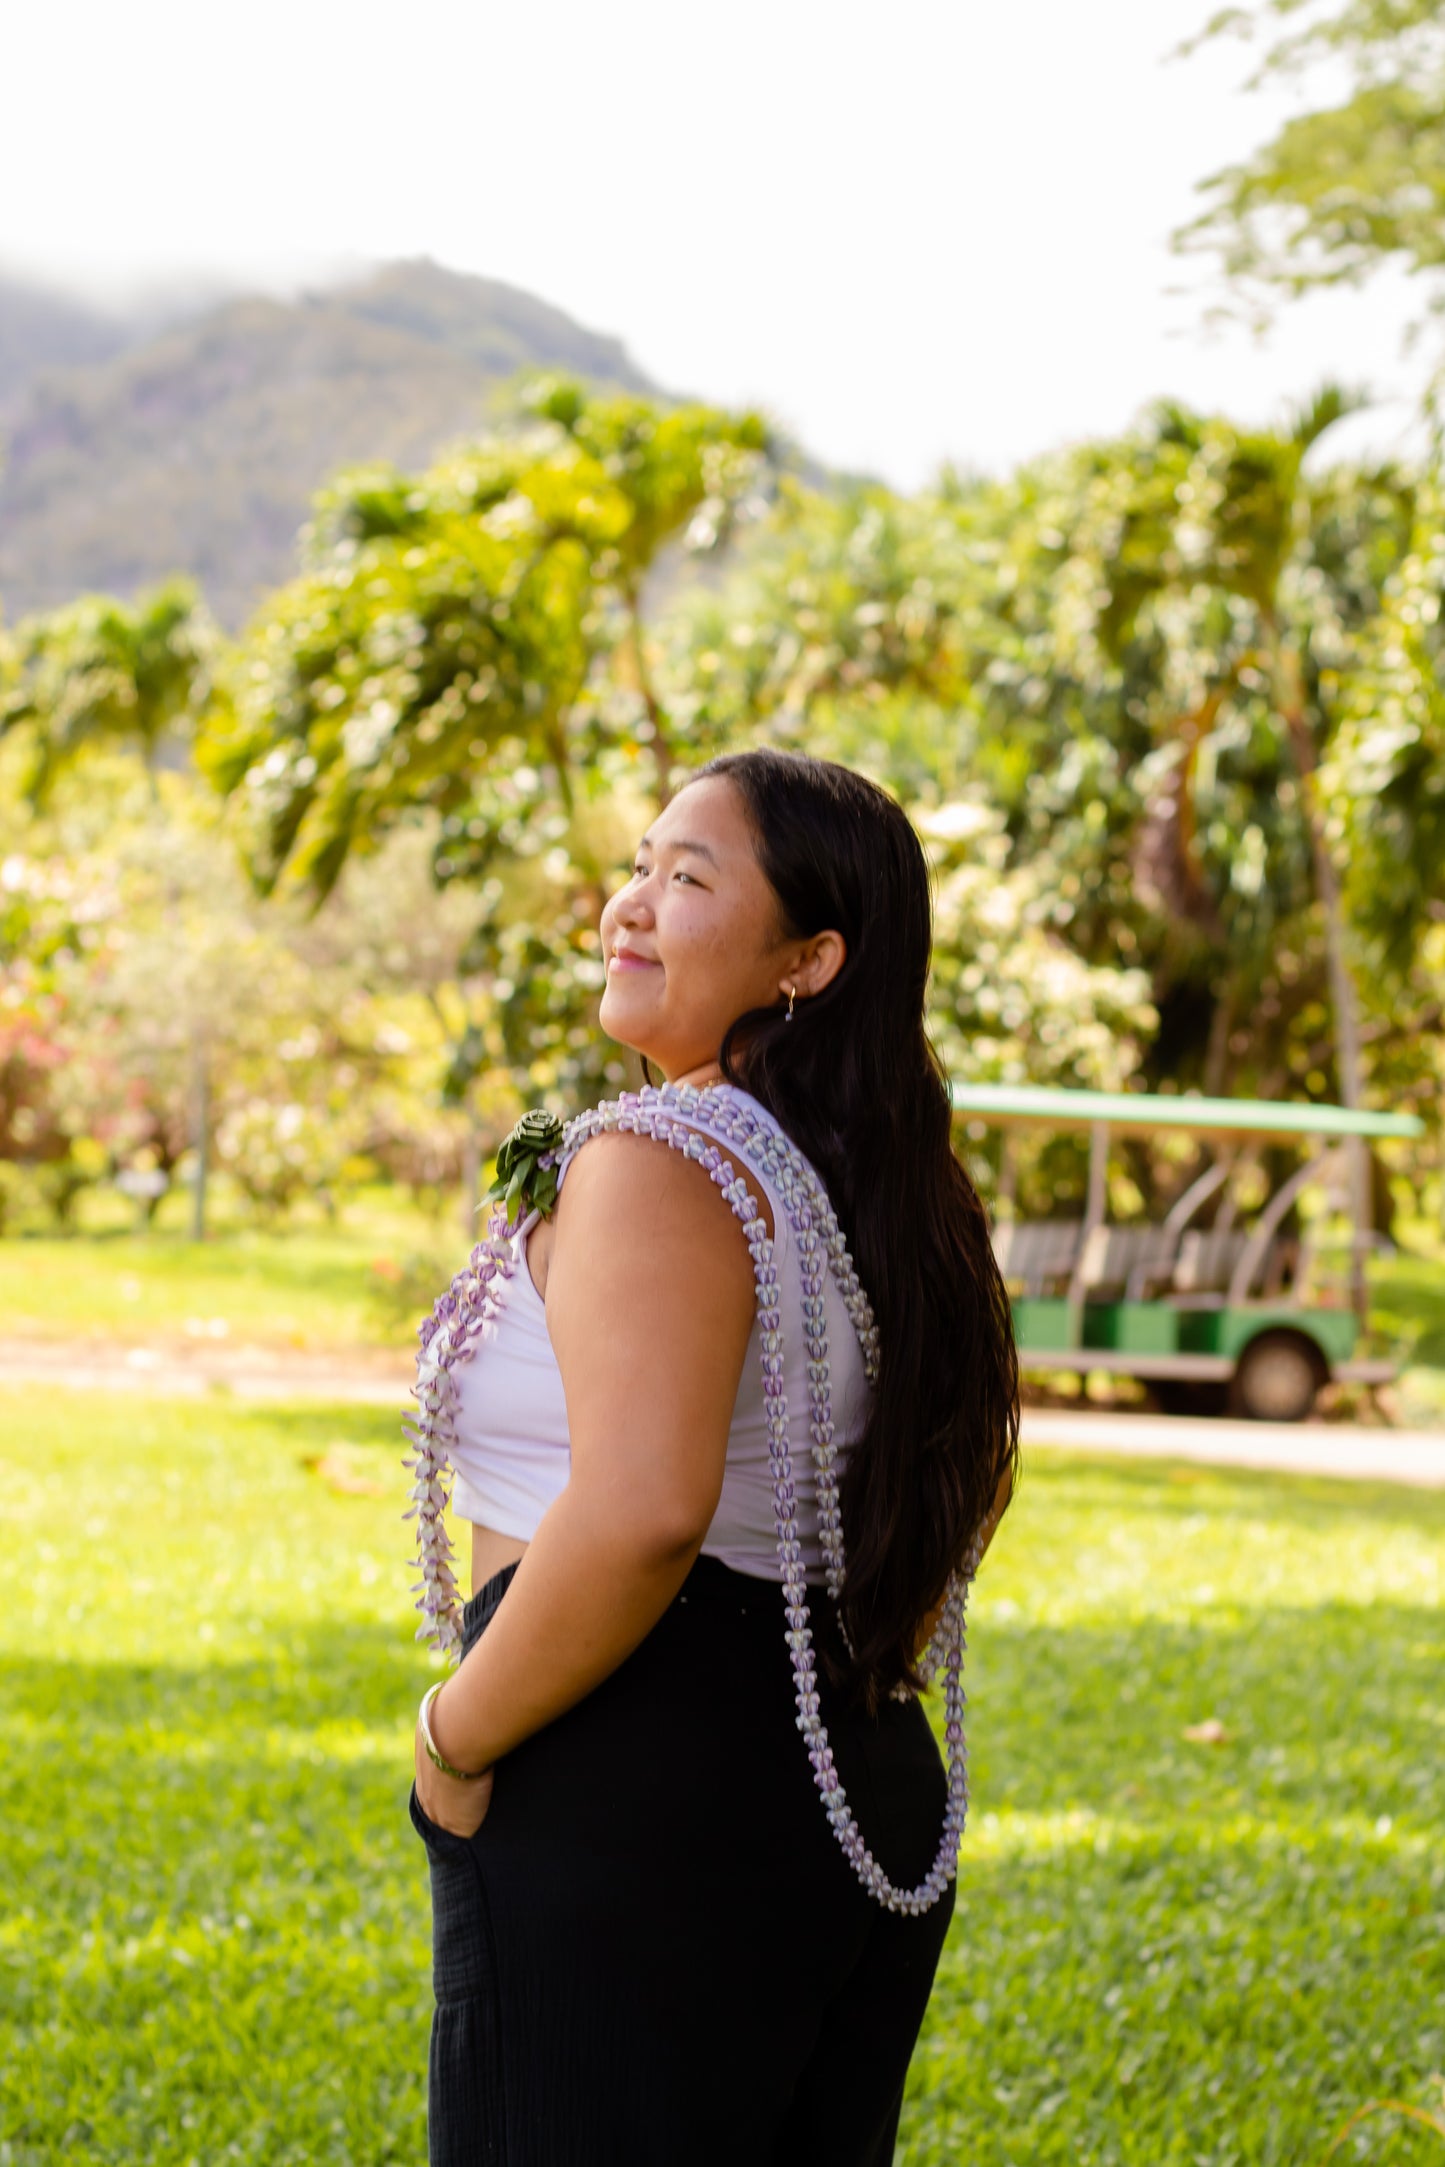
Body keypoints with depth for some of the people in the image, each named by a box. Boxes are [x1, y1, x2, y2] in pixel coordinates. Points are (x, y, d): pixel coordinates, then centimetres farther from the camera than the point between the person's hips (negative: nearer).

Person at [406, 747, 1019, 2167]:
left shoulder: (658, 1162, -16)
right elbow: (959, 1486, 25)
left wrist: (455, 1741, -16)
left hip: (629, 1814, -10)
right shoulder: (895, 1190, 14)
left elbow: (640, 1514, -28)